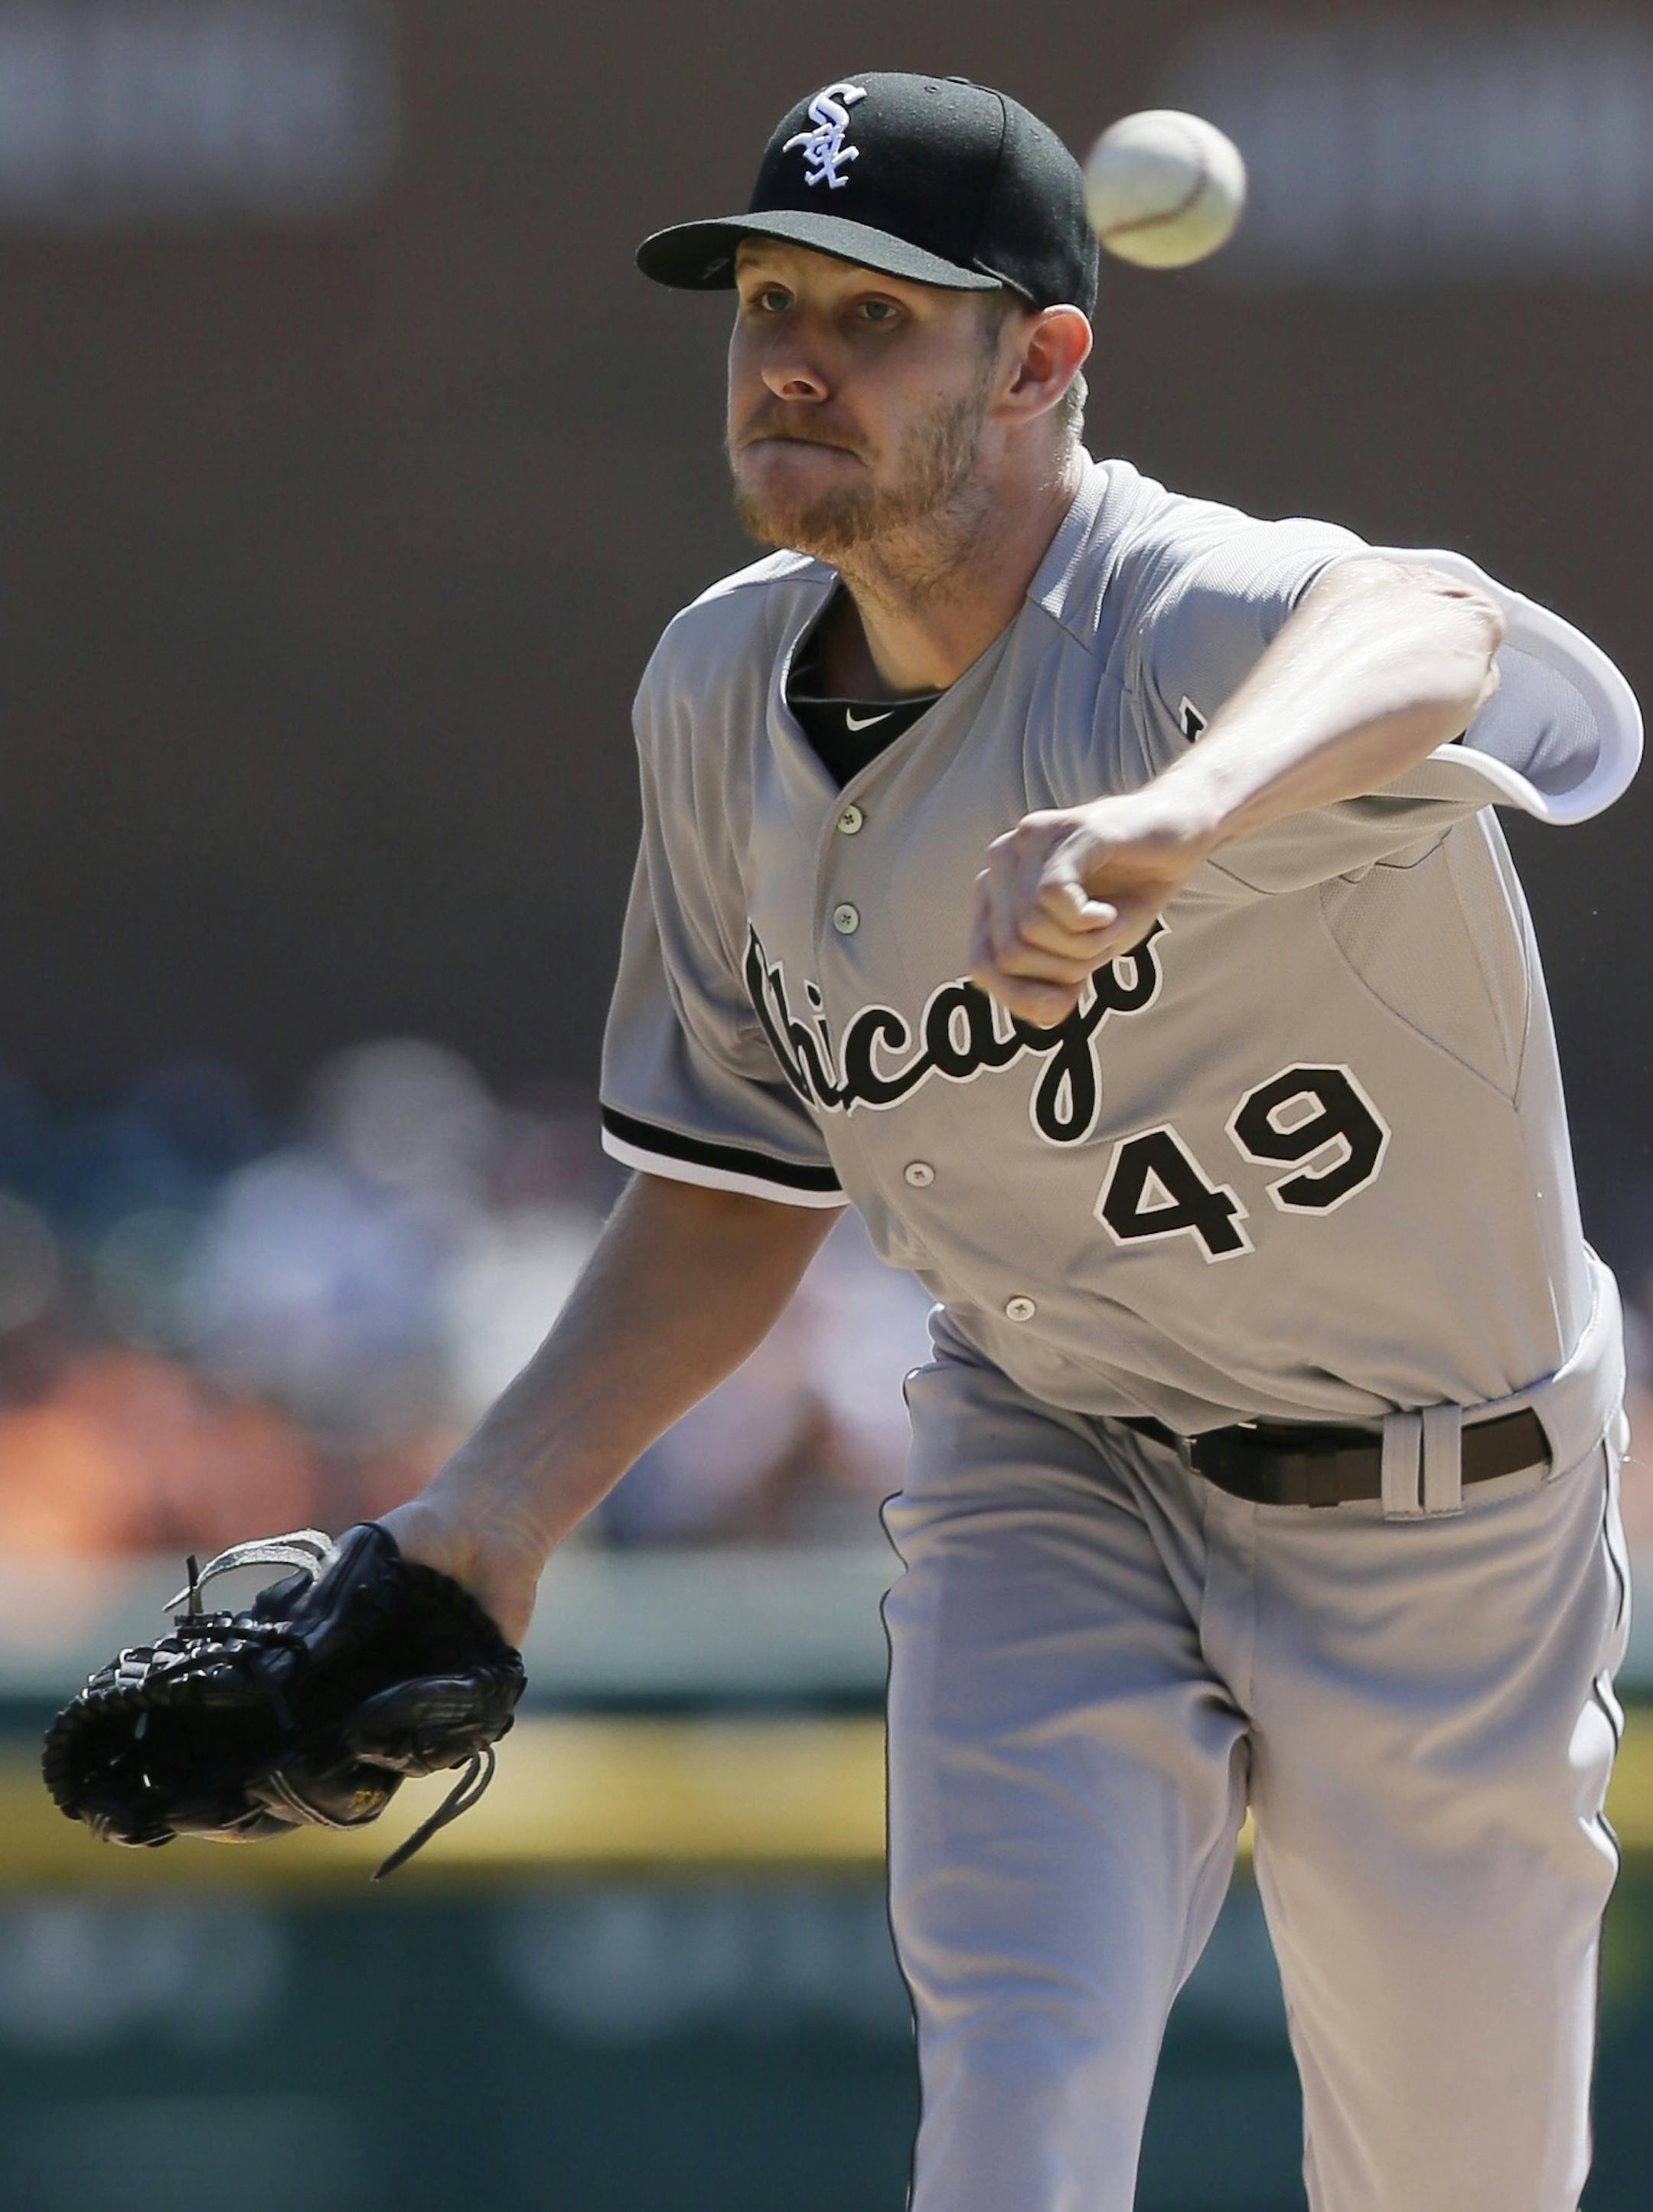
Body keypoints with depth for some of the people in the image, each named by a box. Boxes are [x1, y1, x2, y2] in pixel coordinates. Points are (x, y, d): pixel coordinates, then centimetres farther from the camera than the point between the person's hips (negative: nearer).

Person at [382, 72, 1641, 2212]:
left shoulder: (1210, 621, -28)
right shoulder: (724, 692, -5)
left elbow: (1419, 635, -55)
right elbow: (739, 1194, 7)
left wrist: (1171, 822, -76)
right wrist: (500, 1507, -6)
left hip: (1444, 1525, -4)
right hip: (1046, 1474, 4)